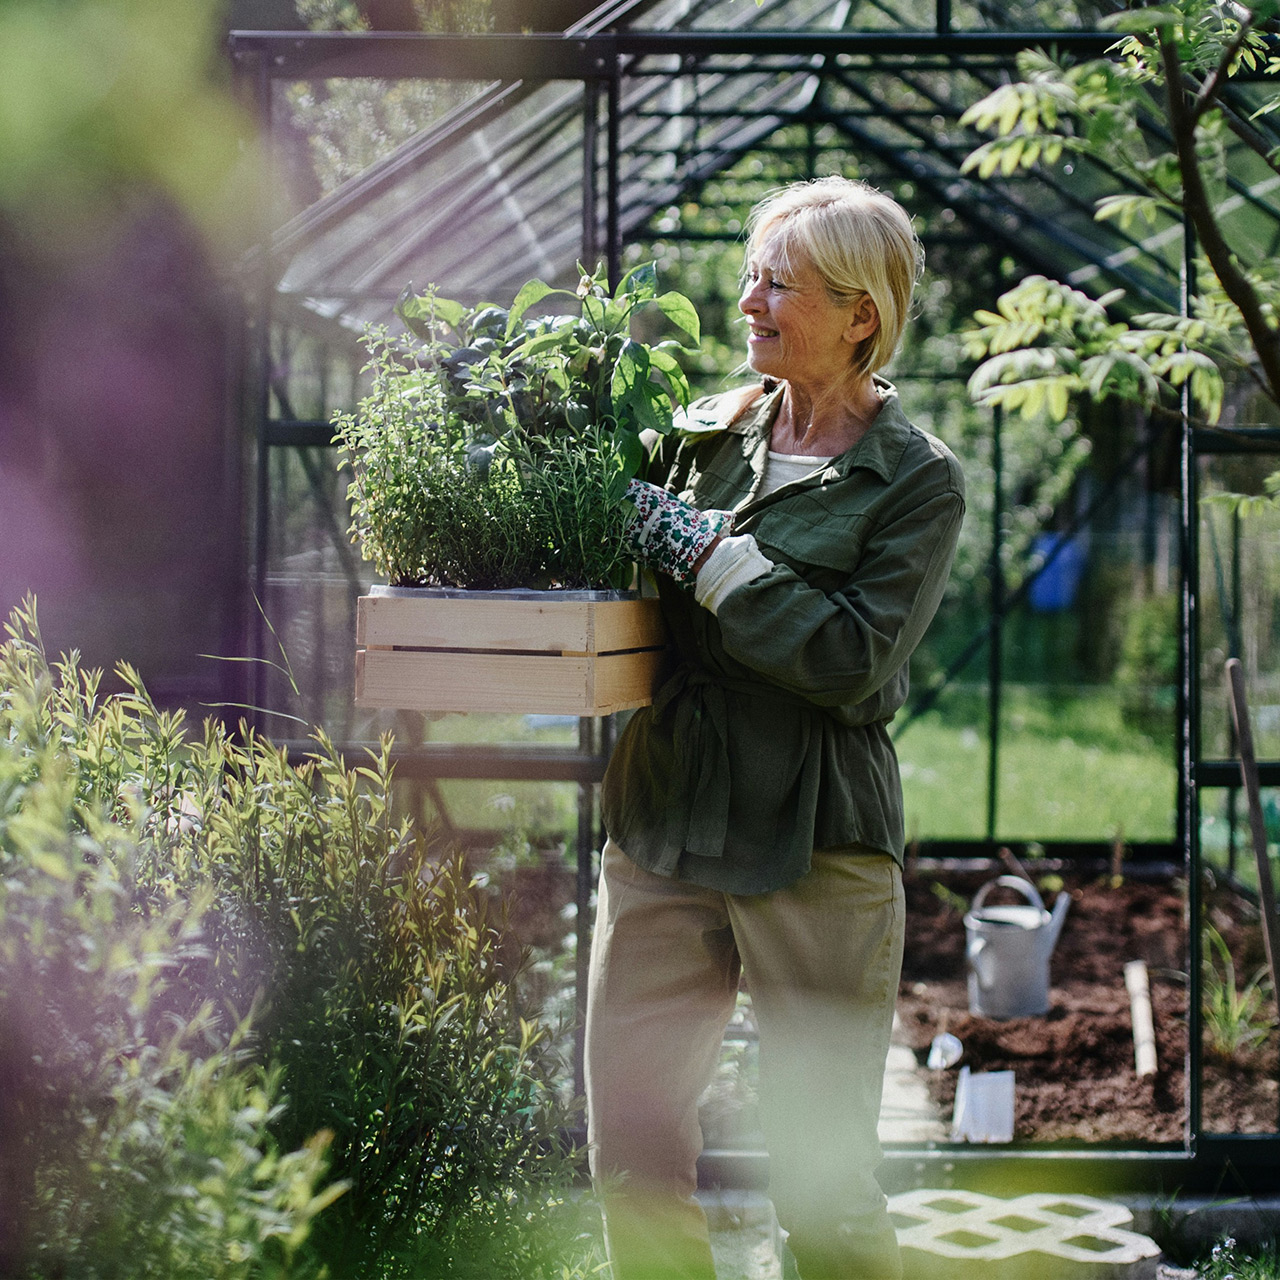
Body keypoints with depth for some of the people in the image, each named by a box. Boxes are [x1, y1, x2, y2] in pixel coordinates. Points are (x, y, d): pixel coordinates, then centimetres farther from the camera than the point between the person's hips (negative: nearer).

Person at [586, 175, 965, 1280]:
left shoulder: (916, 480, -3)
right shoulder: (704, 431, 11)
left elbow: (853, 659, -16)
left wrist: (703, 548, -15)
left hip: (815, 850, -4)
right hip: (662, 823, 5)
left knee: (824, 1188, 2)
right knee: (635, 1161, 8)